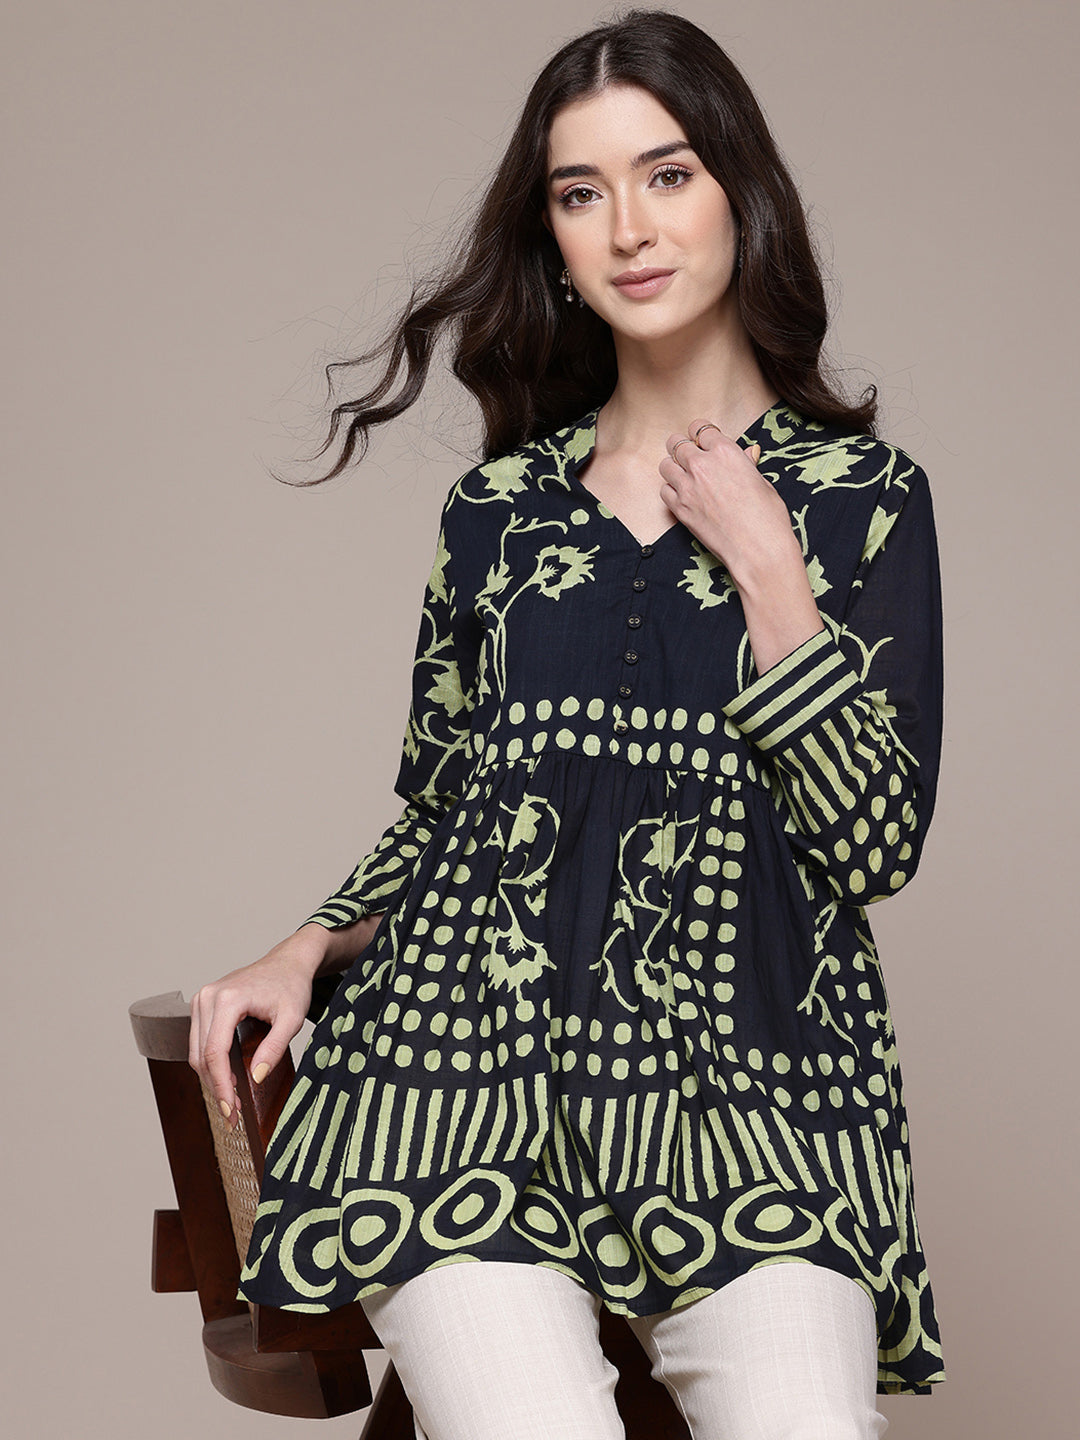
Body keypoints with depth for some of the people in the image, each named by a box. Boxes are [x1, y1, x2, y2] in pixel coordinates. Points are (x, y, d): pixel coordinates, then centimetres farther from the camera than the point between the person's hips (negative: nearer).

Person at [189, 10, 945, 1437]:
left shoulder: (865, 497, 9)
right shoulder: (500, 506, 16)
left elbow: (880, 840, -1)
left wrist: (764, 563, -3)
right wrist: (304, 953, 4)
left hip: (745, 1093, -1)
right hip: (475, 1050, 1)